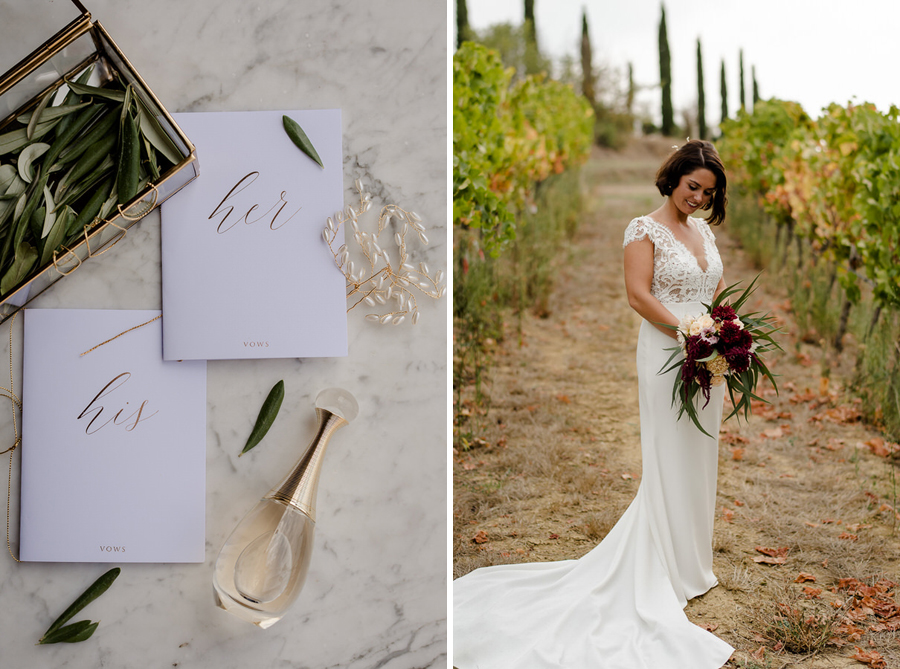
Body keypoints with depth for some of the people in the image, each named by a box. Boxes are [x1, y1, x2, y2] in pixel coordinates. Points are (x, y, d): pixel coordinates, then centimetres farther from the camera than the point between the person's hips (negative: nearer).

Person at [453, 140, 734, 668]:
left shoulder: (705, 230, 13)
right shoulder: (645, 229, -8)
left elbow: (720, 289, 18)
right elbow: (638, 292, -16)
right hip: (665, 353, -7)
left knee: (699, 459, 14)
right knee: (670, 461, 0)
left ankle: (691, 560, 28)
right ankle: (674, 572, 11)